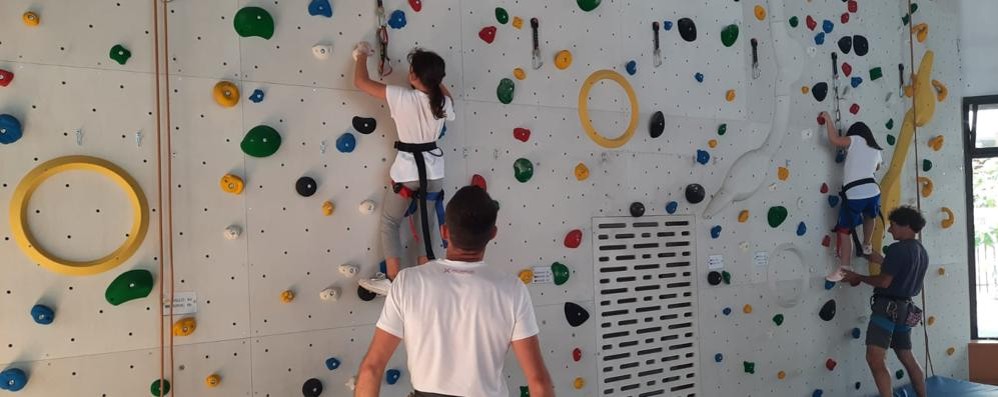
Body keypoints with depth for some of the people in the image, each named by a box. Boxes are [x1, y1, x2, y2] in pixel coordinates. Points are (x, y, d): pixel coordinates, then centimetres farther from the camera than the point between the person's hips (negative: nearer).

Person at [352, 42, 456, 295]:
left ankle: (393, 281, 4)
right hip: (433, 170, 5)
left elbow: (361, 82, -9)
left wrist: (362, 54, 6)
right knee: (425, 227, 13)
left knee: (389, 223, 10)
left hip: (408, 169, -5)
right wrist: (435, 78, 20)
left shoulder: (402, 97, -18)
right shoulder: (444, 103, -3)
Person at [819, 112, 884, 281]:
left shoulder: (856, 140, 4)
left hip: (853, 195, -5)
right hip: (873, 192, 5)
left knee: (844, 231, 4)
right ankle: (867, 246, 47)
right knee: (870, 216, 39)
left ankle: (844, 269, 2)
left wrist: (828, 119, 4)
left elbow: (834, 140, -8)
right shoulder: (876, 150, 20)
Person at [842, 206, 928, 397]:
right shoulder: (922, 252, 13)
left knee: (875, 359, -15)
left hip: (887, 307, -10)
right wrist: (883, 262, 20)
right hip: (905, 308, 10)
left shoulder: (897, 248, -16)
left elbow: (884, 282, -18)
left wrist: (857, 277, -5)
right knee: (908, 358, 20)